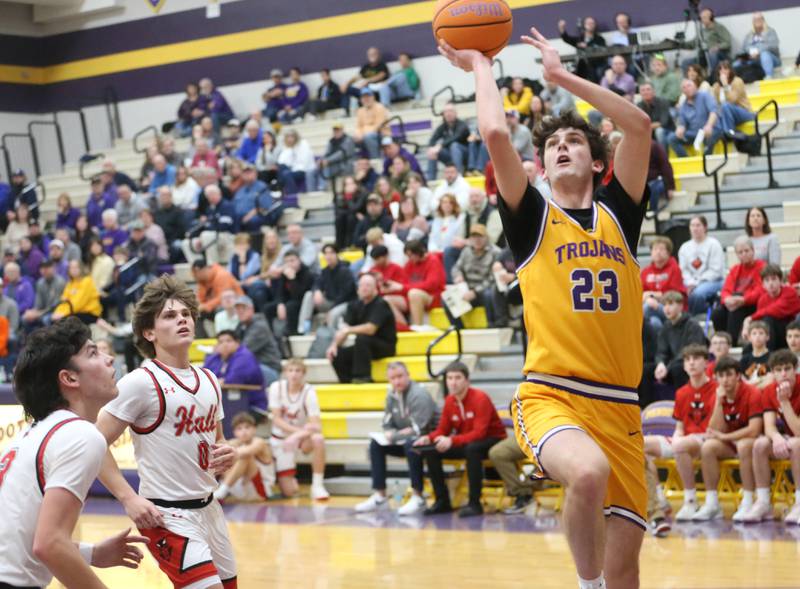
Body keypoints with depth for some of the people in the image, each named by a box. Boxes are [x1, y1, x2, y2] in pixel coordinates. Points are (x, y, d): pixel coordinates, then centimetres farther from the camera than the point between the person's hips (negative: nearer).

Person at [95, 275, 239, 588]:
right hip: (167, 515, -8)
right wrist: (129, 499, -20)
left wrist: (226, 456, 2)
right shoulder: (141, 382, -12)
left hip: (209, 508, 8)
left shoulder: (209, 381, 10)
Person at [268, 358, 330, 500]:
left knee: (318, 439, -38)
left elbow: (317, 426, -27)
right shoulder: (277, 387, -15)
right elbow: (277, 419, -15)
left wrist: (298, 435, -45)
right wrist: (298, 430, -30)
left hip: (303, 437, 0)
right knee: (289, 492, -9)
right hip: (281, 438, 0)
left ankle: (317, 485, -21)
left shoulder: (308, 391, -18)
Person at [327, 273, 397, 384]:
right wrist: (334, 344, -18)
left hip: (385, 346, -6)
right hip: (364, 346, 6)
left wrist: (349, 330, -18)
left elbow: (370, 329, -25)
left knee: (361, 338, -34)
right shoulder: (355, 305, 4)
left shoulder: (380, 304, -15)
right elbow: (344, 328, -2)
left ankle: (362, 377, -28)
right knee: (338, 354, -13)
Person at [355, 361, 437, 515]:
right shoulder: (392, 394, 2)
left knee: (410, 444, -37)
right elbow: (388, 425, 7)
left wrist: (394, 436, -21)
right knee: (376, 444, -4)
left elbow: (418, 429, -27)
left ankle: (418, 499, -30)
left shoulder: (419, 394, -22)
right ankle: (379, 497, -3)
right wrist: (389, 435, -16)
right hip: (405, 438, 8)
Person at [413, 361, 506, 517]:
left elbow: (479, 433, -29)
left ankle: (474, 503, -32)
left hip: (492, 441, -7)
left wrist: (452, 441, -41)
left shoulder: (480, 398, -21)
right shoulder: (449, 400, -1)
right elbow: (442, 430, 4)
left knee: (471, 448, -40)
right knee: (429, 451, -10)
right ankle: (442, 501, -1)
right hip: (464, 443, 7)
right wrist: (428, 438, -19)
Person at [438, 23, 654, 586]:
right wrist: (482, 67, 8)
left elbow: (640, 125, 4)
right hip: (549, 396, -3)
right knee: (589, 472, -36)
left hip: (620, 405, 3)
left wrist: (562, 75, 10)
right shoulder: (533, 218, 7)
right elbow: (496, 134, -7)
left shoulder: (617, 213, 14)